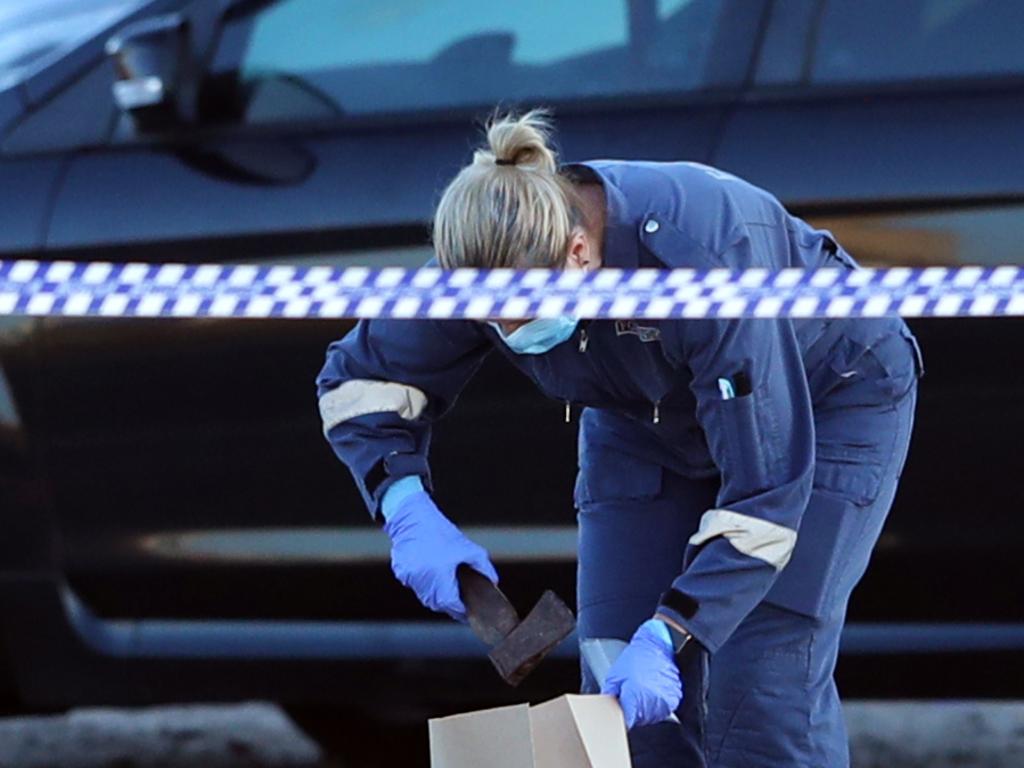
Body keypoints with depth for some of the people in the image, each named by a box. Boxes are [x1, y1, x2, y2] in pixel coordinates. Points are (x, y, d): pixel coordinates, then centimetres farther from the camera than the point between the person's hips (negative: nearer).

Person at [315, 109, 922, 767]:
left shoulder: (705, 262, -42)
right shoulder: (489, 266, -26)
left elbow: (764, 489, -39)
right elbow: (358, 380, -10)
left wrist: (667, 638, -47)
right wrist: (411, 514, -28)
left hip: (827, 399, -5)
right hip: (651, 421, 6)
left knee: (762, 686, -18)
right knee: (619, 694, -5)